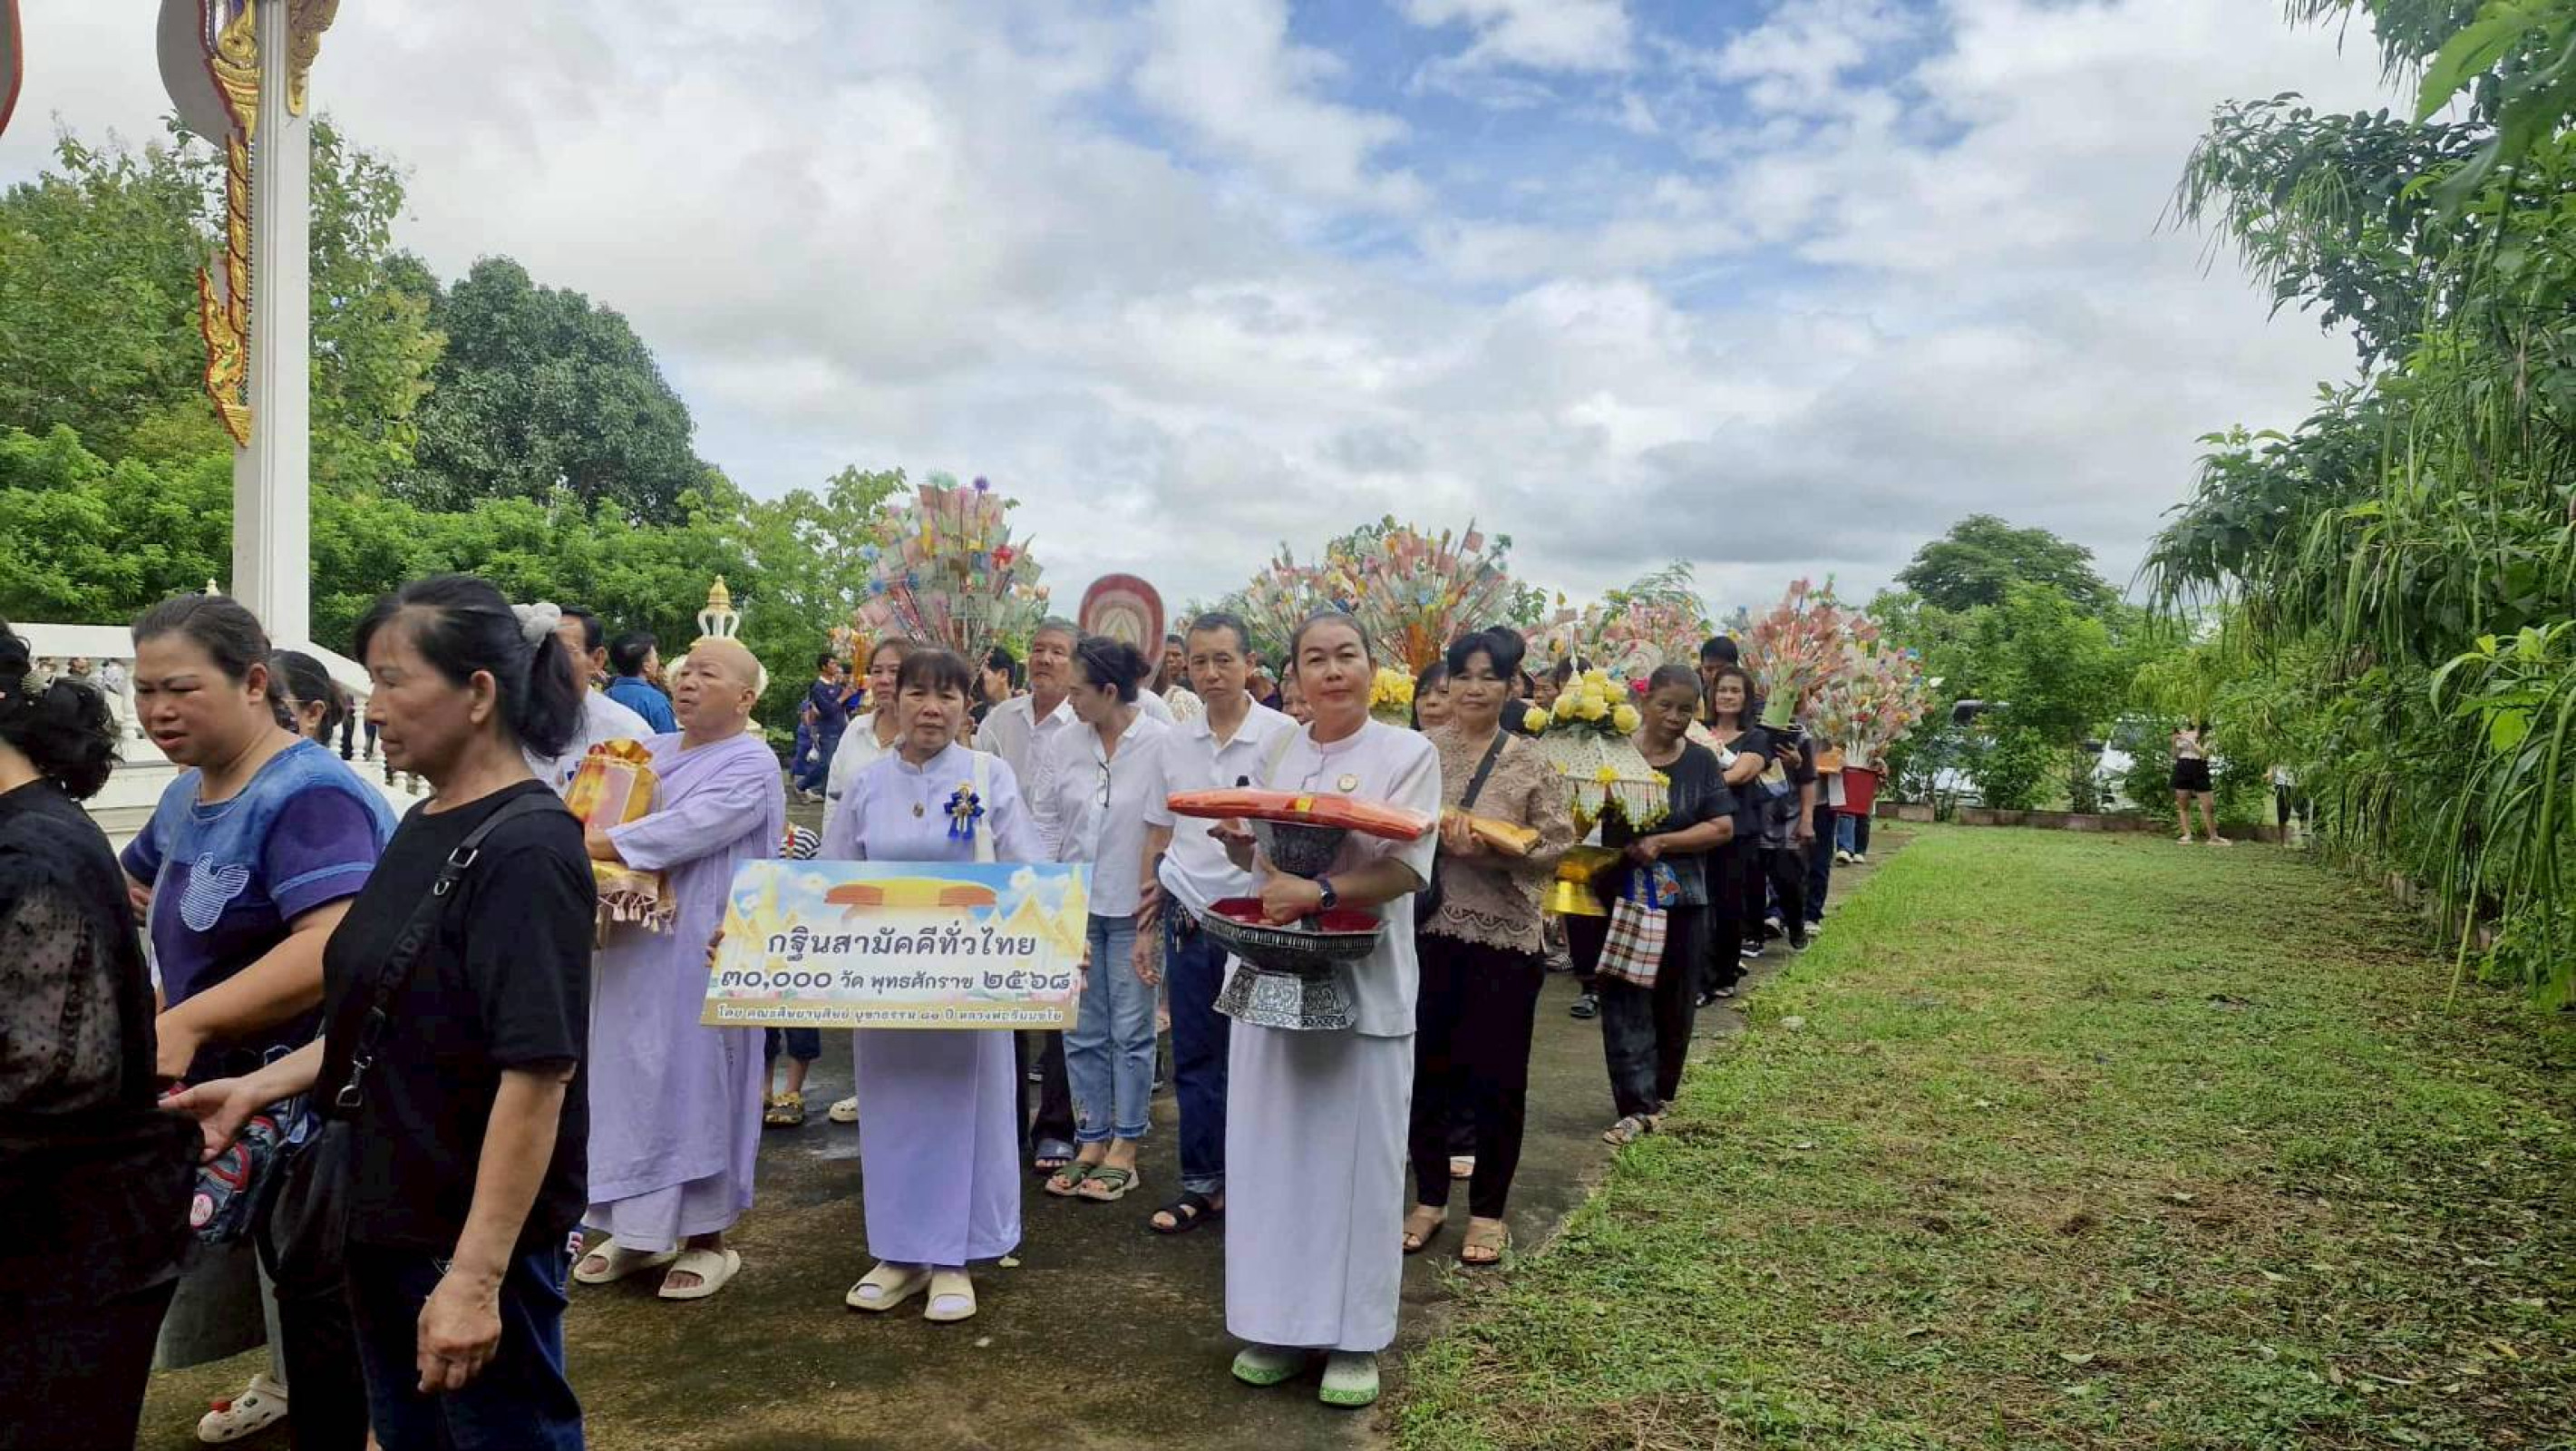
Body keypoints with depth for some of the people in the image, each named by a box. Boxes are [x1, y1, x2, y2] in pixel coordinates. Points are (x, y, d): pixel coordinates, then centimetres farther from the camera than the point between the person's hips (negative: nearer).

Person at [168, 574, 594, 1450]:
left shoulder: (525, 848, -21)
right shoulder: (424, 831, 7)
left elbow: (539, 1069, -26)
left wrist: (476, 1276, -28)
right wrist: (260, 1087, 10)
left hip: (479, 1235, -9)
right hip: (387, 1215, 9)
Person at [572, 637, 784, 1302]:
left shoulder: (751, 766, -9)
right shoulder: (649, 753, 15)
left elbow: (688, 829, -23)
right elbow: (597, 817, 15)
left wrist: (597, 845, -24)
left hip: (701, 955, -7)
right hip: (634, 947, 7)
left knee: (697, 1082, 0)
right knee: (632, 1079, 11)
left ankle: (706, 1237, 12)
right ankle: (640, 1226, 24)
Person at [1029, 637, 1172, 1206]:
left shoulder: (1162, 744, -11)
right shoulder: (1063, 745, 2)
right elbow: (1045, 824, 7)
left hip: (1133, 909, -4)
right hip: (1075, 905, 4)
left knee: (1131, 1031, 6)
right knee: (1083, 1033, 10)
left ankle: (1124, 1150, 17)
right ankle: (1090, 1143, 22)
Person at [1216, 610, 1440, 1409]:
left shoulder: (1409, 753, -4)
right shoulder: (1278, 753, 9)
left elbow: (1408, 868, -14)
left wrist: (1320, 893, -28)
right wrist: (1234, 837, -6)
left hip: (1362, 982, -4)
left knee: (1357, 1156, 4)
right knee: (1273, 1149, 8)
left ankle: (1354, 1337, 16)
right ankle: (1278, 1322, 21)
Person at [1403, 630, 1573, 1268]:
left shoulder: (1532, 765, 0)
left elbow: (1555, 850, -4)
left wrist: (1489, 849, -18)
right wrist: (1437, 839, -17)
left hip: (1504, 937, -1)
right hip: (1428, 930, 1)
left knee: (1496, 1077, 6)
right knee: (1426, 1068, 10)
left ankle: (1488, 1210, 22)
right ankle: (1430, 1198, 27)